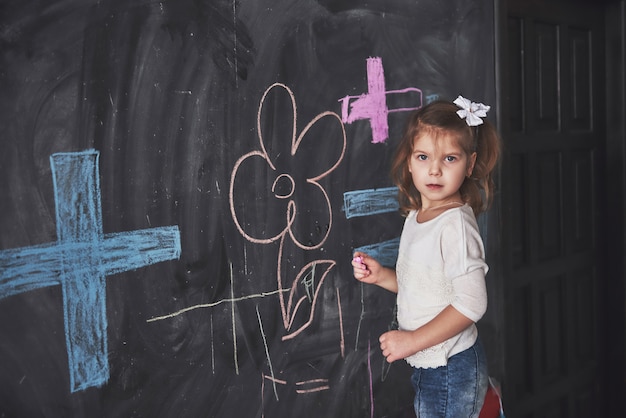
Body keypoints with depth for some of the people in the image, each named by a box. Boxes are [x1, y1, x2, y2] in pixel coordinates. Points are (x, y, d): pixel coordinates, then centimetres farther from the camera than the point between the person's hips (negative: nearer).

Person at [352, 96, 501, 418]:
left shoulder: (455, 223, -22)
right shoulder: (417, 215, 4)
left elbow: (471, 302, -26)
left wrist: (413, 340, -23)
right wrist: (381, 275, -1)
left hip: (451, 370, -8)